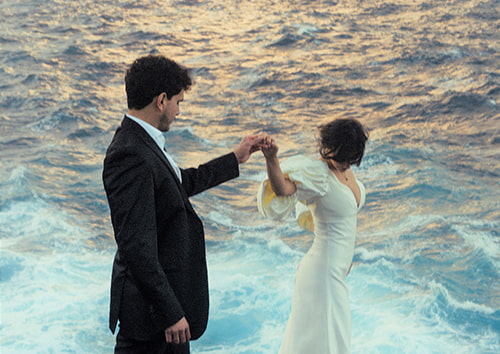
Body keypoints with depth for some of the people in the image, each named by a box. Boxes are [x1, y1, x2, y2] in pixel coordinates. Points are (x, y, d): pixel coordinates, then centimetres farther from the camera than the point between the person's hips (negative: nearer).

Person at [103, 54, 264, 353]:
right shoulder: (131, 156, -24)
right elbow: (135, 247, -27)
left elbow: (184, 183, 25)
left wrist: (235, 159, 31)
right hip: (150, 308, -10)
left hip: (167, 293, 10)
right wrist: (169, 312, -23)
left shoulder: (140, 144, 7)